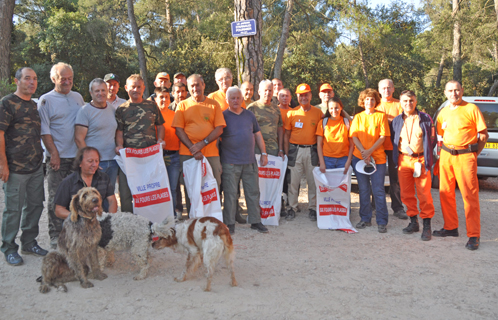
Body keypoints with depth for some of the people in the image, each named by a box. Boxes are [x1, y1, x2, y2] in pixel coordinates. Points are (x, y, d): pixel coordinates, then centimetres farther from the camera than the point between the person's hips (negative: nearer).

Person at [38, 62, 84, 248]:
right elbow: (44, 130, -6)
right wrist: (54, 153, -12)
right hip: (57, 158, -4)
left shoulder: (78, 97, 13)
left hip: (77, 156, 4)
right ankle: (55, 237, 10)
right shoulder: (46, 100, -1)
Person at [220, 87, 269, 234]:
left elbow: (257, 135, 17)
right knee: (230, 194, 0)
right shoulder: (223, 116, 1)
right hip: (230, 163, -4)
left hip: (250, 161, 4)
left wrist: (263, 153, 10)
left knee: (253, 192, 8)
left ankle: (255, 221, 19)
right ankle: (229, 223, 11)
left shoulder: (249, 115, 12)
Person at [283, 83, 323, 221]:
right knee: (293, 180, 3)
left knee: (313, 180, 6)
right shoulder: (292, 113, 3)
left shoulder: (318, 113, 3)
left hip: (312, 150, 0)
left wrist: (320, 153, -1)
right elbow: (286, 134, 6)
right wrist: (286, 153, 0)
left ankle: (312, 208, 19)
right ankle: (292, 208, 16)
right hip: (295, 150, 0)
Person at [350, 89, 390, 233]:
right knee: (363, 190, 8)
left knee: (378, 190, -3)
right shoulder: (358, 117, 11)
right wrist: (363, 152, -10)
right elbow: (354, 136, 3)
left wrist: (370, 151, -13)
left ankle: (382, 221, 4)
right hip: (359, 157, 2)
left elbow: (383, 137, -3)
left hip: (377, 157, -2)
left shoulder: (381, 116, 4)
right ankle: (365, 219, 18)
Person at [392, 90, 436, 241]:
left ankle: (427, 226, 3)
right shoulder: (397, 121, 10)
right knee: (406, 193, 6)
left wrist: (426, 157, 1)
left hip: (421, 160, -3)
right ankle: (413, 222, 19)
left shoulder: (425, 118, 2)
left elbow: (432, 140, 6)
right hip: (403, 160, 3)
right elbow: (393, 140, 17)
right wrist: (396, 156, 7)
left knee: (424, 193, -4)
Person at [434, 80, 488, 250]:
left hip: (465, 156, -5)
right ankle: (451, 227, 24)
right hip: (446, 155, 6)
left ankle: (474, 236, -1)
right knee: (445, 193, 9)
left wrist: (475, 153, -4)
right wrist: (445, 151, 10)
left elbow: (484, 134, 0)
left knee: (470, 195, -6)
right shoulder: (443, 112, 13)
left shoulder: (471, 109, -2)